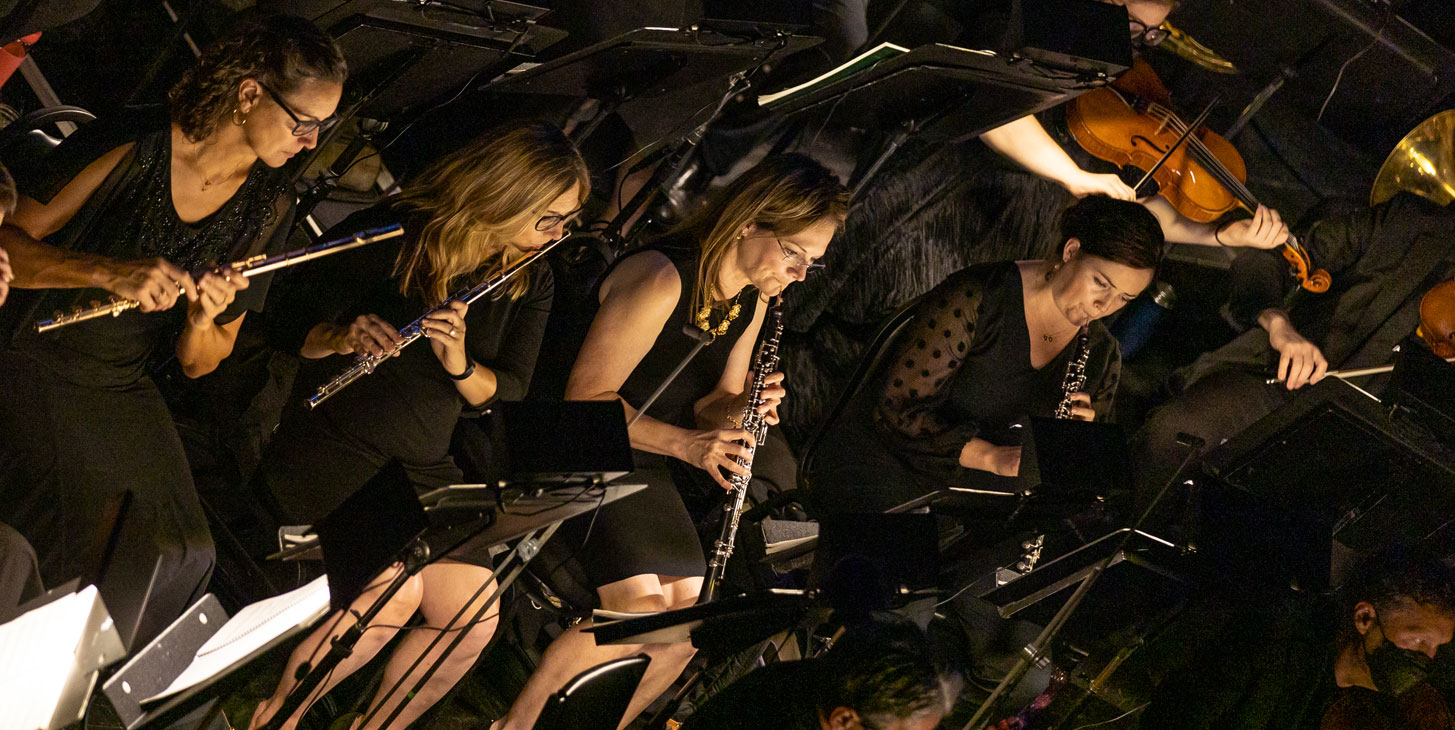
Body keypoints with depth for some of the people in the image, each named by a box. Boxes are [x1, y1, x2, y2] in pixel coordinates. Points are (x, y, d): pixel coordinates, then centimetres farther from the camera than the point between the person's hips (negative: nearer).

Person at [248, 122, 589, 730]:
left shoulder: (530, 281, 5)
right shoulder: (387, 238, -11)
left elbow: (508, 394, 2)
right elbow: (291, 326, -6)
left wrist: (460, 361, -19)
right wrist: (341, 336, -28)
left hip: (425, 467, 6)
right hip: (330, 444, -6)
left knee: (474, 622, -10)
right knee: (395, 593, -27)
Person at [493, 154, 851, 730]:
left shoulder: (751, 303, 4)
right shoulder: (661, 278, -23)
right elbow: (586, 397, -21)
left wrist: (738, 409, -10)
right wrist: (685, 444, -27)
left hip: (647, 465, 8)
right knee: (641, 609, -22)